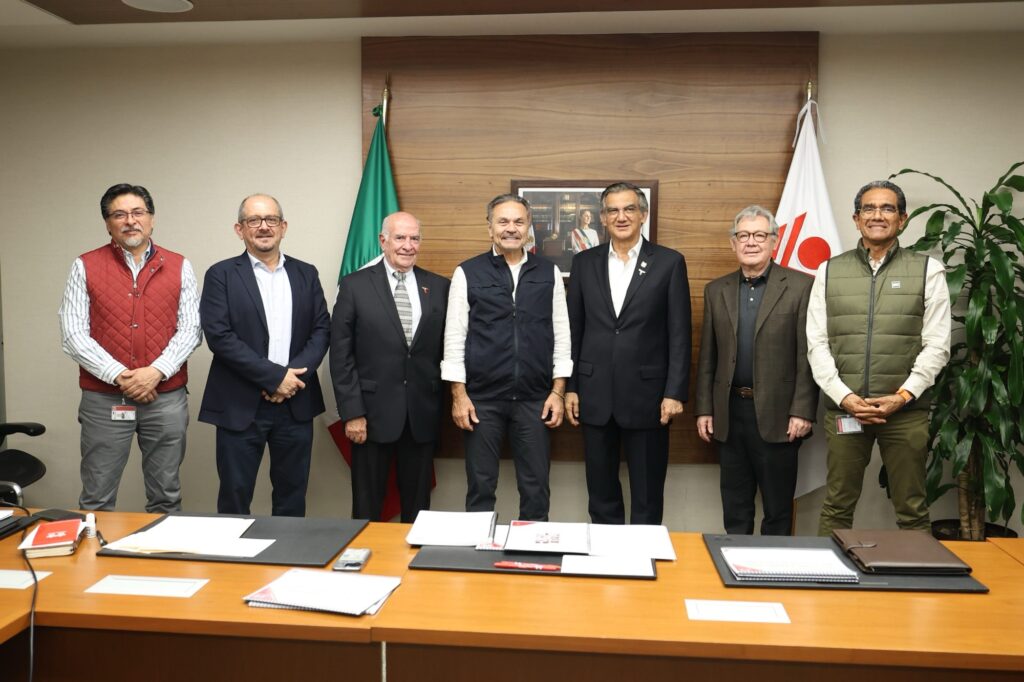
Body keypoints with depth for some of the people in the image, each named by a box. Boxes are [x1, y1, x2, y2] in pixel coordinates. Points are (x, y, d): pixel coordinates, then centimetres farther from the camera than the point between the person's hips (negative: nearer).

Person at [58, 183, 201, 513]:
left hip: (167, 398, 1)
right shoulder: (85, 266, 3)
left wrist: (156, 371, -14)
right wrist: (119, 376, -13)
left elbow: (190, 329, 0)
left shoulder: (179, 266, 5)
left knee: (166, 497, 10)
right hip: (103, 400, 0)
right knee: (96, 501, 7)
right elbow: (73, 334, -3)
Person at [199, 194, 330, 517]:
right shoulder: (221, 275, 0)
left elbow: (322, 330, 5)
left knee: (292, 496, 12)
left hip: (296, 404, 3)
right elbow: (219, 336, -10)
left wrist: (294, 375, -11)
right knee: (235, 496, 6)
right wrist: (275, 376, -15)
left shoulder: (306, 274, 10)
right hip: (240, 405, -3)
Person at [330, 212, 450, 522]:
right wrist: (352, 412, -8)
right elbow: (341, 355, -3)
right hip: (373, 412, -2)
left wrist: (446, 402, 3)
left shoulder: (439, 287, 5)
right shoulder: (355, 286, -2)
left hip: (423, 415, 2)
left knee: (417, 505, 13)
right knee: (367, 508, 9)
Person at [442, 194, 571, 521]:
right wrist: (458, 395, -5)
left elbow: (561, 334, 5)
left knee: (536, 487, 9)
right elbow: (454, 337, -1)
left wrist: (558, 392, 1)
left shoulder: (549, 272, 5)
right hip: (481, 398, -1)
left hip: (535, 398, 1)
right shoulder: (467, 273, 0)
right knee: (480, 485, 10)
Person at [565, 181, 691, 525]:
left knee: (647, 493, 8)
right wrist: (569, 387, 4)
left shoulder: (669, 262, 0)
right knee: (601, 490, 13)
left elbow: (679, 334, -2)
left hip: (646, 394, -2)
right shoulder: (584, 262, 7)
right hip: (595, 394, 3)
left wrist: (675, 392, -8)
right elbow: (573, 330, 8)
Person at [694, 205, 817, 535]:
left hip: (777, 414, -3)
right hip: (730, 413, 4)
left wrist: (802, 411, -11)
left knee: (778, 508, 9)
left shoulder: (801, 286, -3)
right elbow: (707, 357, 10)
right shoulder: (716, 290, 9)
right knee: (734, 507, 14)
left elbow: (808, 355, -6)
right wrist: (704, 409, 6)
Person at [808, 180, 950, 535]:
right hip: (844, 408, 1)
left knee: (912, 511, 7)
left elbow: (937, 345, 1)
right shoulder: (829, 271, 8)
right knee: (837, 508, 7)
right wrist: (844, 397, -8)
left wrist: (903, 396, -10)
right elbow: (817, 344, 3)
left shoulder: (928, 270, 5)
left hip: (905, 410, -1)